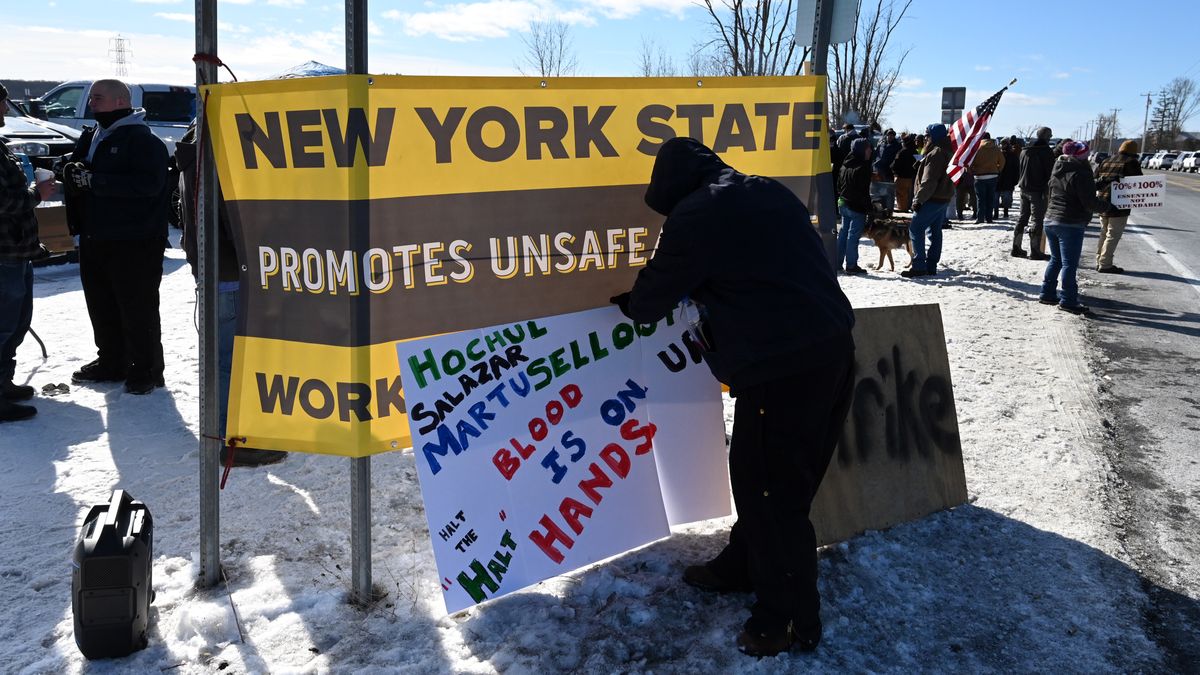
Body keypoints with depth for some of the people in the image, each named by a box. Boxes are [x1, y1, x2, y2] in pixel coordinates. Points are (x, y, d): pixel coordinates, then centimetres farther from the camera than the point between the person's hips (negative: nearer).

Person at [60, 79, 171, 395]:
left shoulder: (142, 140, -10)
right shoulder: (90, 137, 16)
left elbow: (149, 183, -23)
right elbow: (75, 167, 25)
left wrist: (94, 180, -23)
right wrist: (71, 172, -1)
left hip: (135, 243, -8)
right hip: (94, 240, 9)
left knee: (138, 309, -3)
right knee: (101, 307, 15)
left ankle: (146, 369, 7)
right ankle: (111, 362, 27)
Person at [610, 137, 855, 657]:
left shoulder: (695, 215, -7)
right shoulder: (769, 192, 16)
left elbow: (654, 295, 3)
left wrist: (628, 304, 25)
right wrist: (703, 292, 33)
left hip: (782, 366, -9)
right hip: (832, 348, 9)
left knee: (773, 488, 3)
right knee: (757, 473, 20)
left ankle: (790, 619, 15)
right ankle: (740, 567, 37)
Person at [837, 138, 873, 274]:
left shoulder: (845, 165, 10)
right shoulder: (862, 167, -17)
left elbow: (839, 185, 16)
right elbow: (864, 191, -18)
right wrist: (868, 207, -14)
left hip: (843, 203, 8)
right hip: (857, 207, -8)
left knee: (843, 232, 14)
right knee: (854, 234, -4)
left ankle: (837, 263, 17)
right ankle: (851, 265, -3)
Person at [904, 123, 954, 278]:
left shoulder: (935, 154, -17)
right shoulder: (946, 152, 15)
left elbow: (928, 181, -23)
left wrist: (919, 200, -20)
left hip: (932, 200, -10)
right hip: (944, 198, 10)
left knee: (916, 230, -8)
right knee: (935, 232, 12)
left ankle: (918, 266, -11)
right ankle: (931, 266, 16)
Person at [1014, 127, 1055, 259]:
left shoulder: (1024, 151, 9)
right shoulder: (1046, 151, -12)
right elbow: (1050, 172, -11)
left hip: (1024, 188, 7)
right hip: (1038, 190, -7)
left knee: (1022, 218, 14)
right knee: (1038, 220, -3)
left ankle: (1016, 247, 16)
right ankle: (1035, 251, -5)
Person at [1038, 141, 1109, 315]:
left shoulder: (1057, 170, 10)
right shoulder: (1080, 173, -16)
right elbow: (1089, 202, -18)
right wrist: (1105, 206, 0)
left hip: (1050, 220, 9)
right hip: (1071, 224, -8)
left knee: (1055, 260, 19)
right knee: (1069, 264, -3)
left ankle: (1047, 294, 21)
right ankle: (1067, 301, 0)